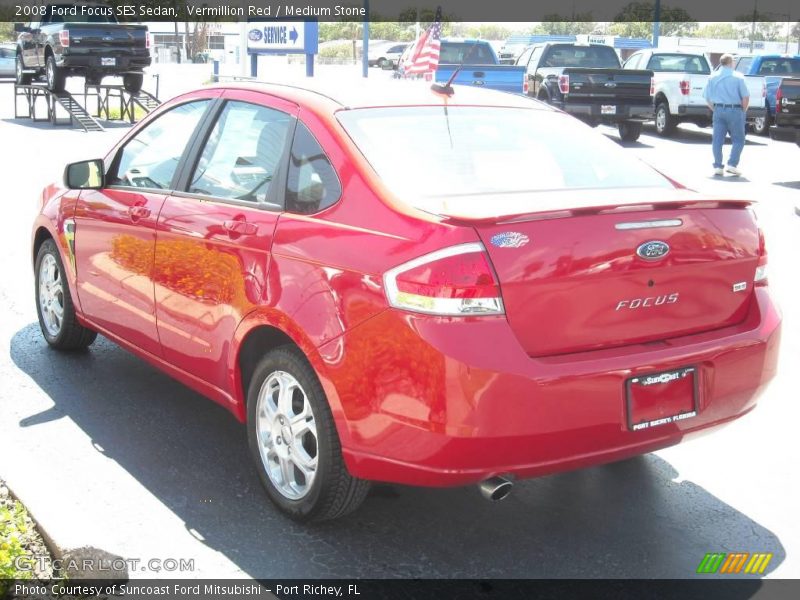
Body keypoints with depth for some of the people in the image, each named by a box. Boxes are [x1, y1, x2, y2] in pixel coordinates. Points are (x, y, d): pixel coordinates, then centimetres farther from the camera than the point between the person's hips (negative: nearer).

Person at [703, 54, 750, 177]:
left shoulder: (712, 77, 6)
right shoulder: (738, 77, -4)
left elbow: (707, 97, 7)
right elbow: (746, 97, -8)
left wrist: (715, 110, 14)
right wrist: (743, 111, 5)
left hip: (718, 110, 3)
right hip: (734, 110, -3)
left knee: (717, 139, 6)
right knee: (738, 140, 6)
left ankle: (718, 166, 3)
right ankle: (732, 164, -4)